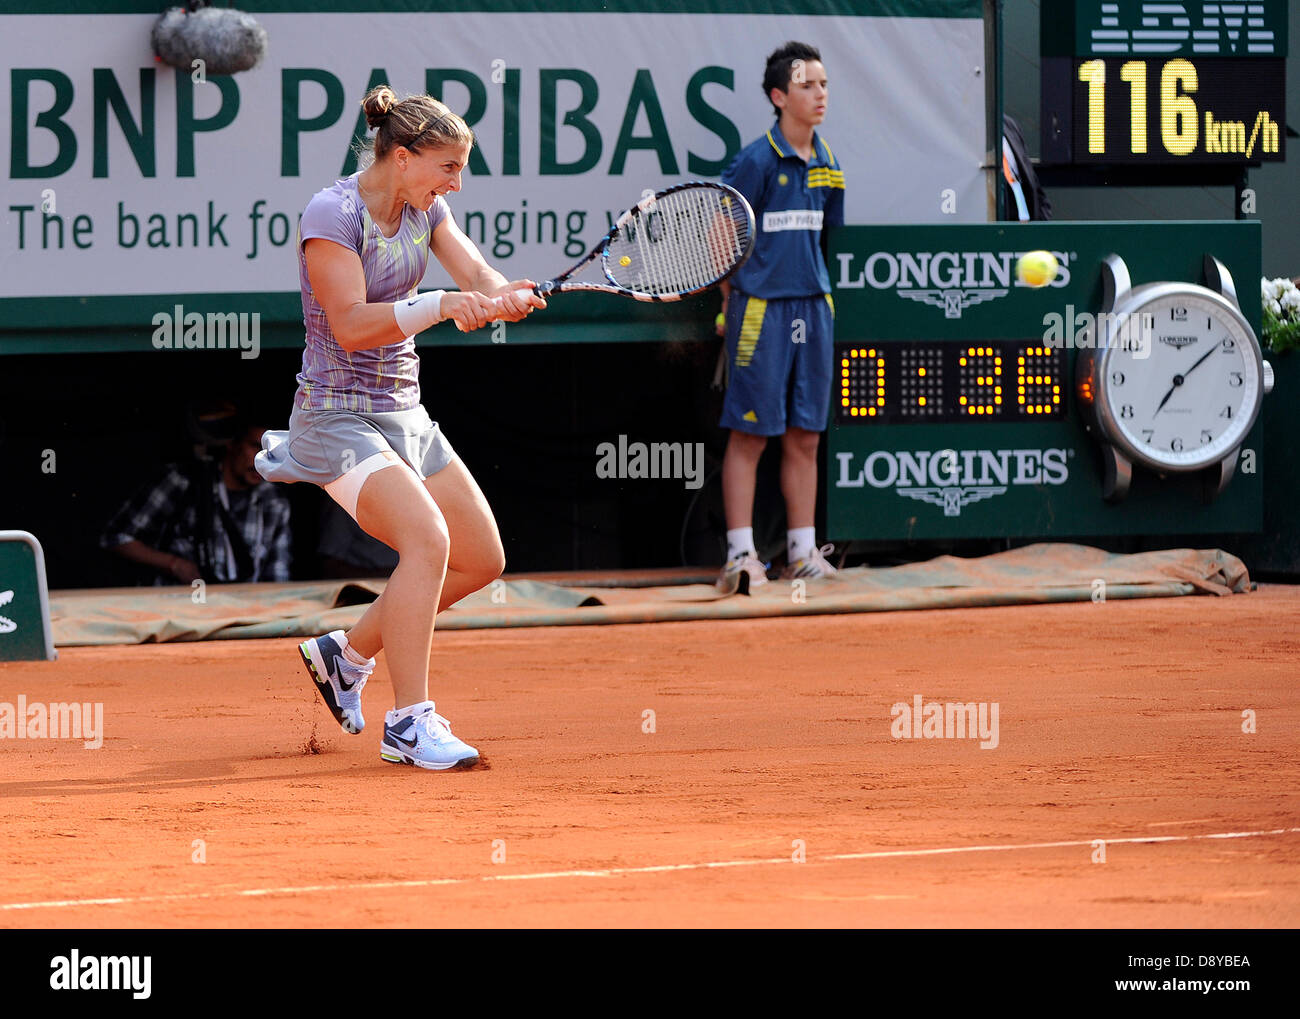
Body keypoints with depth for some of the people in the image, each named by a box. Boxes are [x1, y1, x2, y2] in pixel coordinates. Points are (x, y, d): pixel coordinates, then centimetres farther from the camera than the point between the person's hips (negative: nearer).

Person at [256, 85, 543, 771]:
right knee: (427, 538, -27)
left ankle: (346, 655, 24)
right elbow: (351, 324, -25)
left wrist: (504, 296, -28)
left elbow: (479, 277, -4)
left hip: (403, 414, 9)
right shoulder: (332, 214, -17)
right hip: (338, 416, -9)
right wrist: (438, 305, -37)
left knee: (482, 559, 8)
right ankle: (408, 725, -24)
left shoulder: (423, 209, 7)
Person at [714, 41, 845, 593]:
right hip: (761, 310, -6)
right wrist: (732, 300, -3)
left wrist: (816, 286, 16)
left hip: (813, 307, 6)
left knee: (804, 436, 9)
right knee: (750, 432, -5)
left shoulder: (825, 163, 11)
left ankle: (802, 550, 14)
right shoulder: (757, 160, -9)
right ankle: (741, 554, -4)